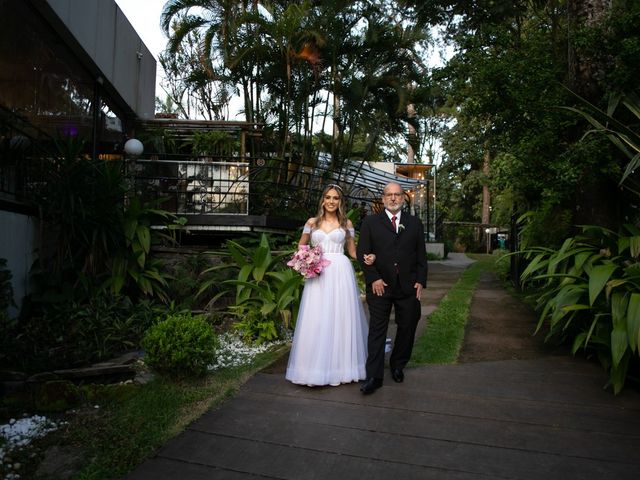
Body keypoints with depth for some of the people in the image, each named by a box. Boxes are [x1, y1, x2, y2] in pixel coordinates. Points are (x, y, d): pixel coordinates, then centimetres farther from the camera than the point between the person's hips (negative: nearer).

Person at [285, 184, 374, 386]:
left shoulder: (346, 223, 9)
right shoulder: (312, 222, 10)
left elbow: (352, 251, 12)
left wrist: (366, 258, -7)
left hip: (341, 273, 0)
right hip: (317, 273, 1)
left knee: (341, 318, 2)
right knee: (316, 321, -1)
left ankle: (340, 366, 15)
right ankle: (316, 368, 9)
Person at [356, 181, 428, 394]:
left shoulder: (415, 223, 10)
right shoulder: (370, 222, 3)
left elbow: (421, 255, 9)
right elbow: (362, 253, -1)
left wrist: (421, 281, 0)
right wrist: (373, 279, -10)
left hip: (408, 287, 3)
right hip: (379, 285, -2)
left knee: (407, 328, 11)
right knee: (377, 331, 0)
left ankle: (397, 365, 31)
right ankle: (374, 376, 6)